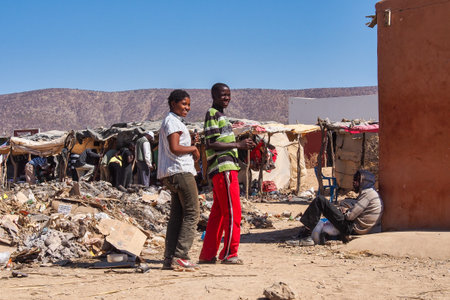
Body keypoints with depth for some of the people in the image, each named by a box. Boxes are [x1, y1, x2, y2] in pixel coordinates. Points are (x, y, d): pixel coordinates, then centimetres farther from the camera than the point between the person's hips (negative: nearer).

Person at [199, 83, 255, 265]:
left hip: (226, 168, 10)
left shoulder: (220, 115, 24)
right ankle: (229, 254, -5)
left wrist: (241, 146, 17)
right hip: (223, 168, -10)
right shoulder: (212, 114, -7)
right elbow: (211, 144, -16)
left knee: (218, 212, 11)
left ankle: (207, 255, 14)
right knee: (232, 211, -9)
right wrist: (238, 144, -15)